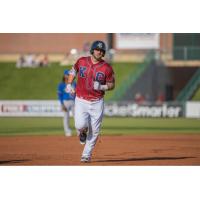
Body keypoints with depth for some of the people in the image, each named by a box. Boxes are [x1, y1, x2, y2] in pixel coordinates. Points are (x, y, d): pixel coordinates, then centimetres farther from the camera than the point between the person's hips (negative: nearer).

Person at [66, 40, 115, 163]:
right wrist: (69, 84, 7)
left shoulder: (107, 68, -6)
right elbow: (74, 71, 19)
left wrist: (102, 87, -17)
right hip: (81, 101, 0)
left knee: (94, 131, 1)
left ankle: (87, 155, 17)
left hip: (97, 102, 0)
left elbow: (112, 85, 2)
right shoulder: (81, 61, -1)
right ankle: (82, 132, 21)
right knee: (81, 125, -17)